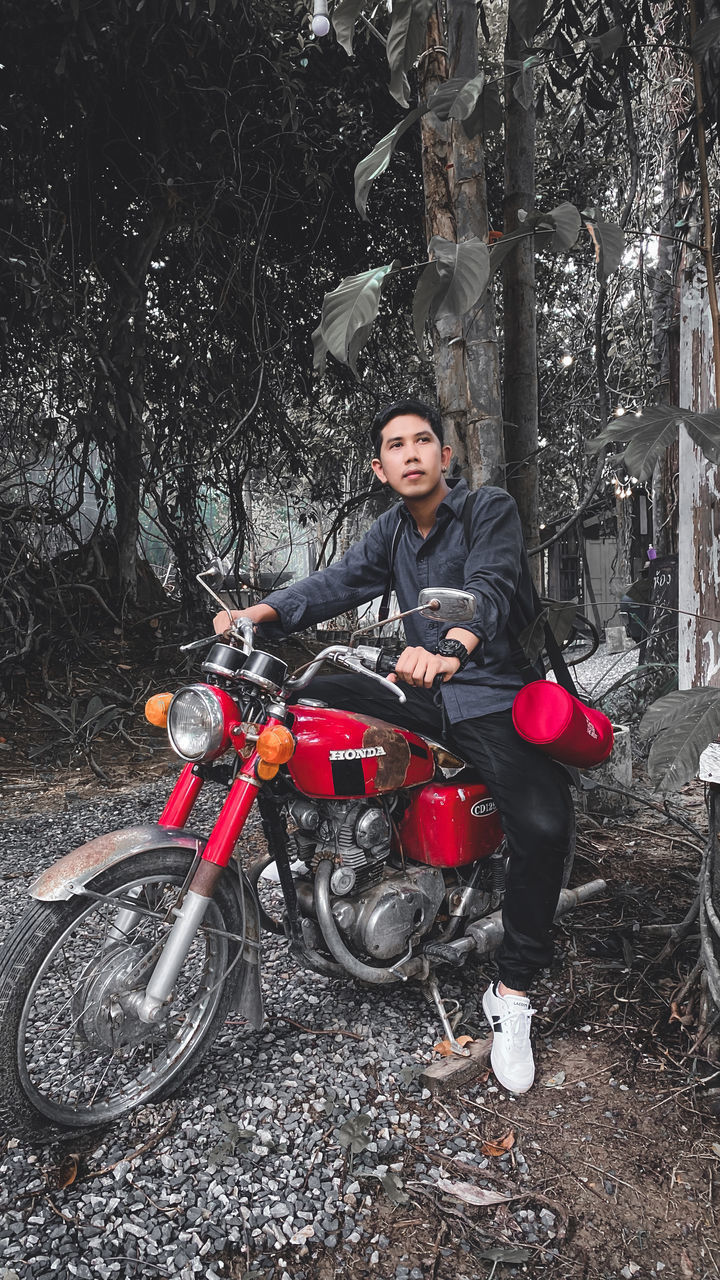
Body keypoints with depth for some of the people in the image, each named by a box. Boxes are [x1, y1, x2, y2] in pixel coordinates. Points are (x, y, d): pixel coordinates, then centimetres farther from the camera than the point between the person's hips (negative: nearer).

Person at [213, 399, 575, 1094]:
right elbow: (337, 582, -1)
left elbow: (489, 589, -26)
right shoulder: (392, 530, 13)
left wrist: (448, 649, -48)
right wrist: (259, 611, -20)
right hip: (421, 696, 6)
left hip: (490, 700, -6)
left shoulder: (491, 508, -7)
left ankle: (511, 990, -7)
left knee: (544, 825, -28)